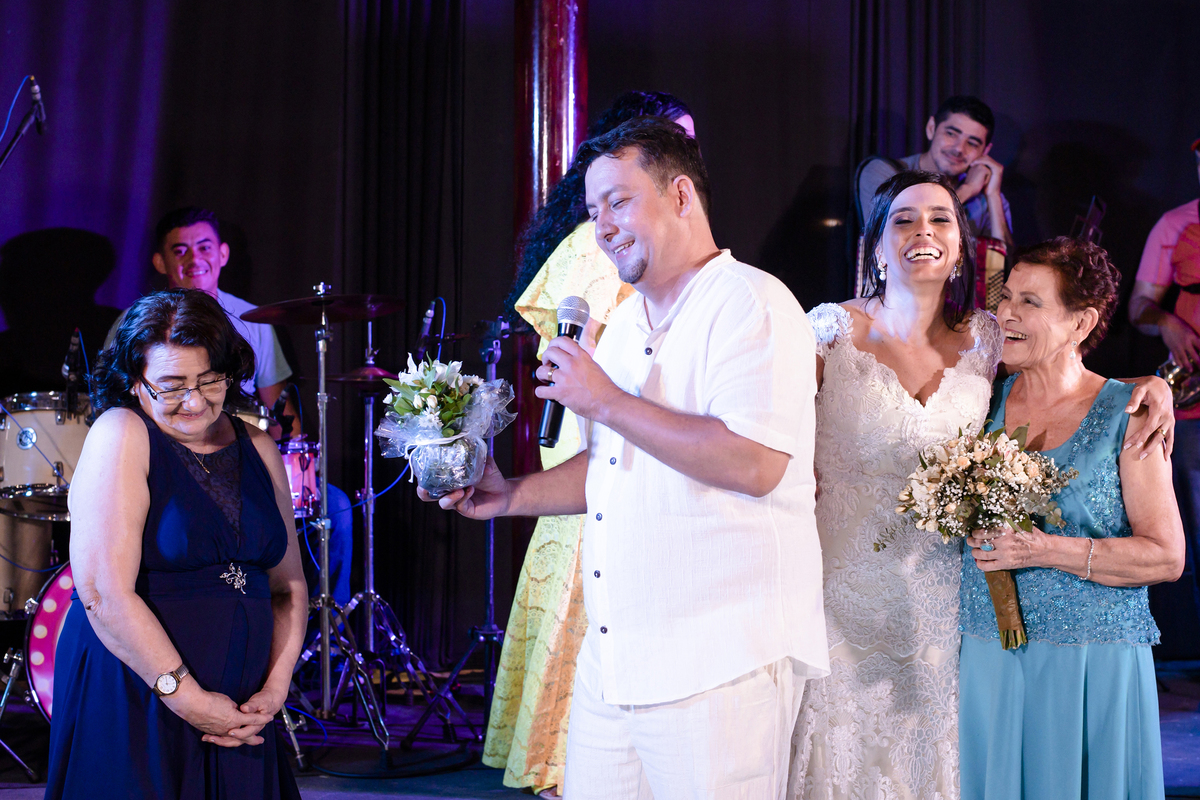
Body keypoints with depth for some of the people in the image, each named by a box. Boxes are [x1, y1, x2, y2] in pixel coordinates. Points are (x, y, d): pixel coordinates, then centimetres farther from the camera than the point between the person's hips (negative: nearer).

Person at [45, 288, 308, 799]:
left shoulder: (256, 449, 10)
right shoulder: (122, 437, -8)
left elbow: (288, 588, 12)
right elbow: (104, 594, -16)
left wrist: (275, 689, -3)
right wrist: (188, 698, -16)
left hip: (238, 712, 5)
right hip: (134, 706, -5)